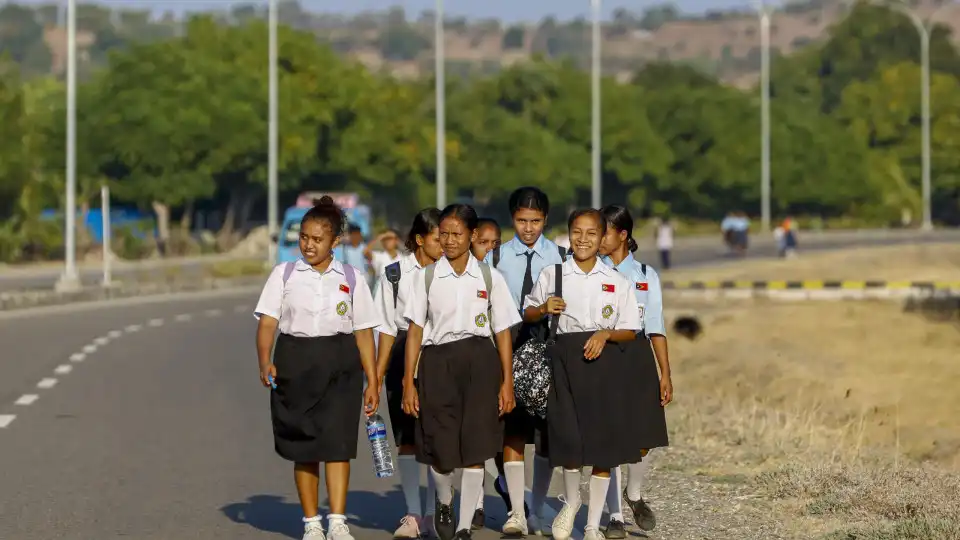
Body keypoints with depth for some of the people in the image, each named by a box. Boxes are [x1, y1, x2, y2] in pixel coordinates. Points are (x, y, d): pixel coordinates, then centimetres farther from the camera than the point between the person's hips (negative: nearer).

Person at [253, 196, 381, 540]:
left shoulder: (351, 279, 7)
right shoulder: (284, 274, 6)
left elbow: (364, 332, 8)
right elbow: (268, 321, -2)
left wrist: (372, 382, 5)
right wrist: (265, 361, -19)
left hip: (339, 361, -1)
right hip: (295, 360, 1)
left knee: (337, 441, -11)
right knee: (303, 447, 5)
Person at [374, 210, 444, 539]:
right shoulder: (395, 275, 1)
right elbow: (387, 328, 5)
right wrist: (378, 373, 4)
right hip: (404, 357, 0)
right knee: (407, 440, 3)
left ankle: (435, 513, 12)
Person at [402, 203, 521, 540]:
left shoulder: (489, 278, 5)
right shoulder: (426, 277, 5)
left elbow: (503, 332, 7)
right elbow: (415, 332, 4)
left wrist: (507, 382, 1)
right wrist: (409, 382, 0)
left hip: (479, 361, 0)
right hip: (438, 362, 0)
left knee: (475, 449, -3)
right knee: (440, 448, -1)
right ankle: (444, 503, 32)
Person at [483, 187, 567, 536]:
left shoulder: (560, 258, 2)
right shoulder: (496, 258, 3)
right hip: (508, 350, 0)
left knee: (547, 433, 7)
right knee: (513, 432, -4)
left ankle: (537, 512, 19)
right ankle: (516, 512, 0)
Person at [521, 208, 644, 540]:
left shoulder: (617, 281, 6)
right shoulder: (552, 275, 6)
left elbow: (630, 331, 7)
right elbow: (527, 314, 16)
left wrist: (606, 334, -13)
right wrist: (544, 308, -6)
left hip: (606, 361, 1)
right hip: (567, 359, -1)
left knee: (605, 446, 2)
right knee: (569, 439, -11)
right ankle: (571, 501, 21)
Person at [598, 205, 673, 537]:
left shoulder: (646, 275, 8)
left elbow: (656, 328, 8)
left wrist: (665, 374, 3)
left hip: (637, 357, 1)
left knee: (643, 439, -1)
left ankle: (634, 494, 29)